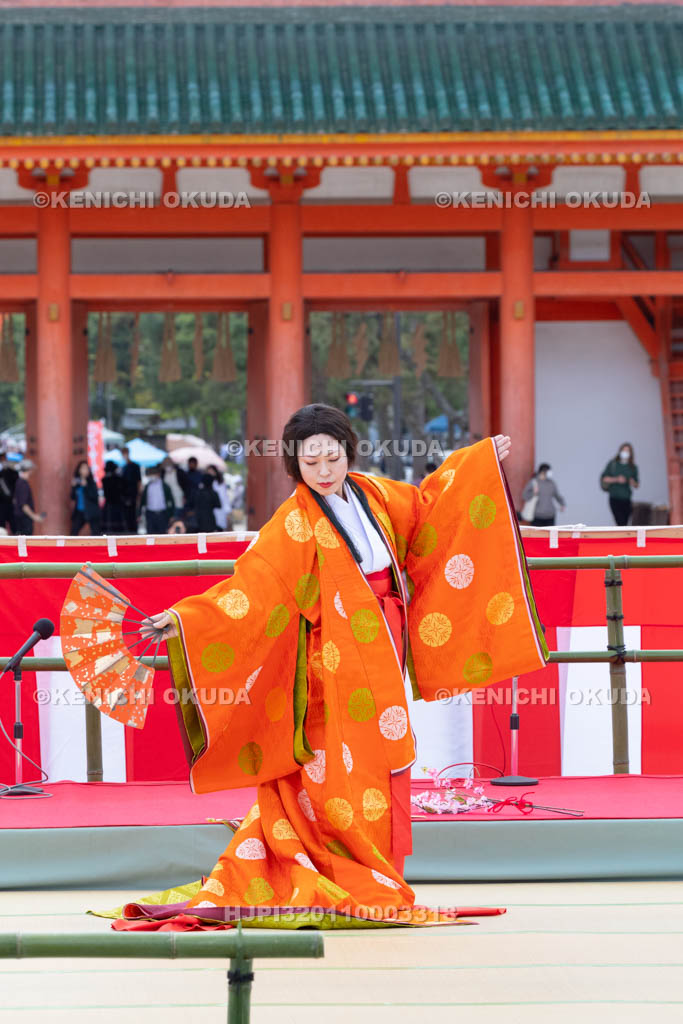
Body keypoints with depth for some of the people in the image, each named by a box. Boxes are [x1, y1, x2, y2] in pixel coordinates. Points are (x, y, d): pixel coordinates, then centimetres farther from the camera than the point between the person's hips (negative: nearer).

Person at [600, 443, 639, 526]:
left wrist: (634, 483, -11)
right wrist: (616, 479, -13)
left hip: (626, 500, 3)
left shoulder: (633, 467, 6)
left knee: (625, 523, 1)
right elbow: (604, 478, 1)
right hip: (615, 498, -3)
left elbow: (637, 485, 11)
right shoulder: (612, 464, 1)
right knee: (621, 523, -16)